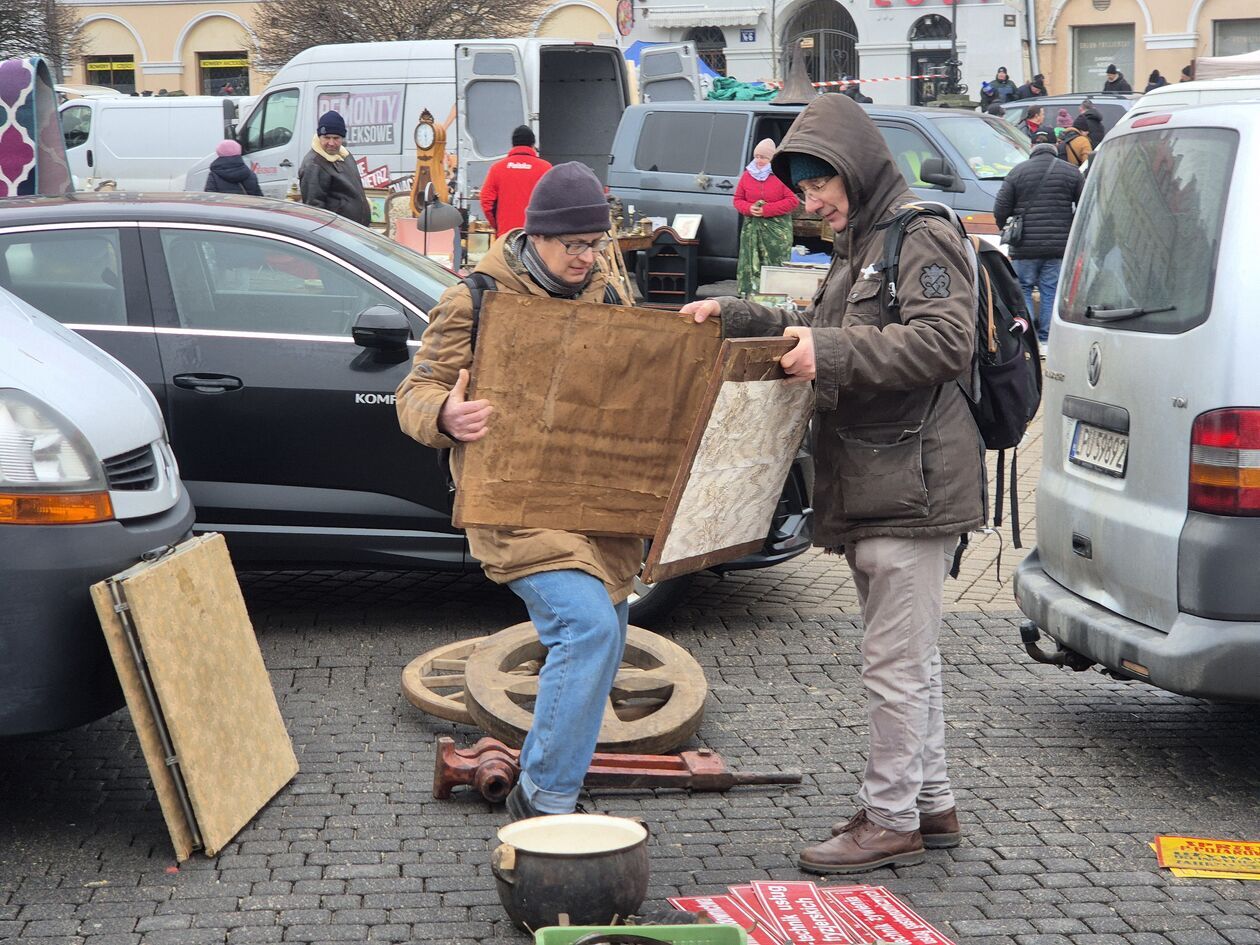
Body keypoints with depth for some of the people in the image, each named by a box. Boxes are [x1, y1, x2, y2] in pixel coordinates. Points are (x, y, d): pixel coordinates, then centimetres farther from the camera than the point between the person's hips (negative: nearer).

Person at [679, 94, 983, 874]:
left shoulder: (923, 235, -11)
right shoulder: (859, 245, 21)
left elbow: (946, 340, -23)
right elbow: (823, 331, 27)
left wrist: (835, 352, -27)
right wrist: (734, 316, 14)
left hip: (912, 483, -11)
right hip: (873, 486, 11)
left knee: (895, 661, -5)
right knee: (910, 657, 17)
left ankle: (892, 819, 3)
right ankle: (931, 803, 27)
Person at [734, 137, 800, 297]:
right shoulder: (747, 174, 10)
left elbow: (793, 201, -9)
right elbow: (738, 199, 14)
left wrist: (766, 209, -14)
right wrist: (749, 208, -9)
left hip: (777, 230, -4)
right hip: (752, 228, 4)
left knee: (775, 265, -6)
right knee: (751, 267, 2)